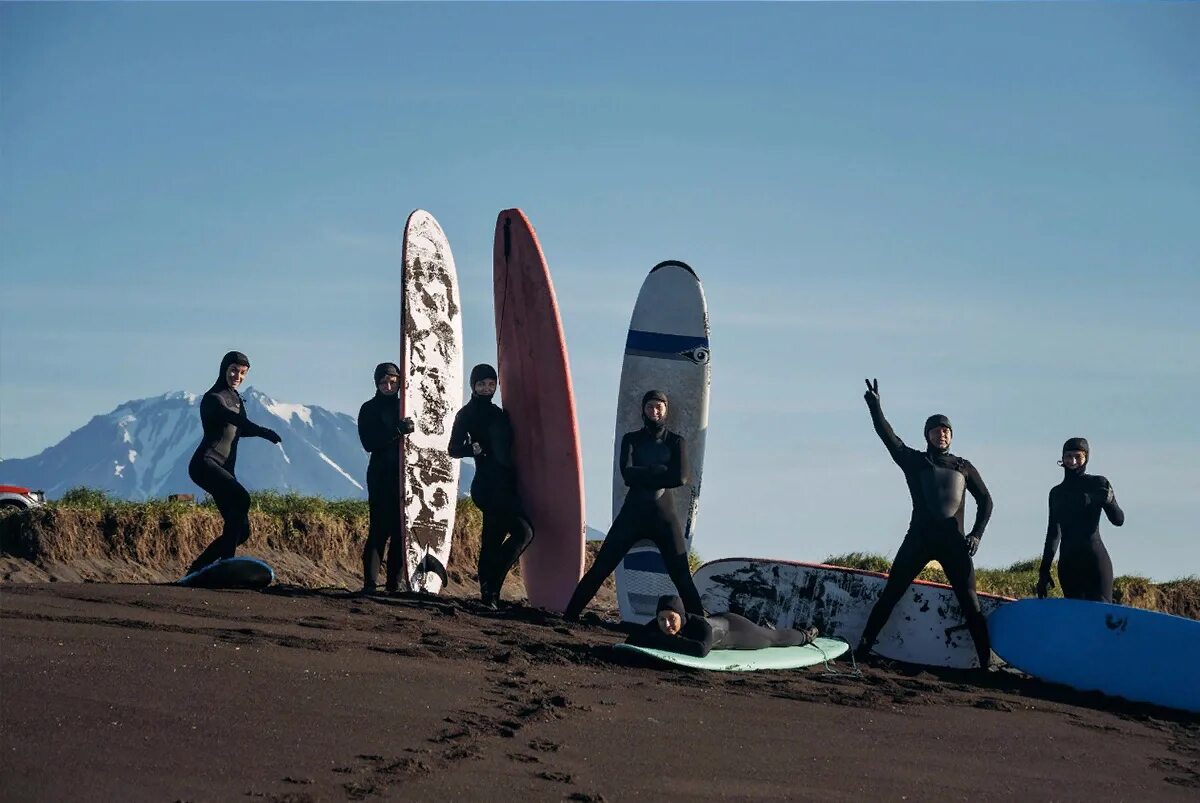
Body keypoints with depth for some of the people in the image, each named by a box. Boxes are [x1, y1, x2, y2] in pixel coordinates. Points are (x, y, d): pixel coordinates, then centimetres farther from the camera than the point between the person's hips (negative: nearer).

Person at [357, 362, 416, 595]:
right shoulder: (369, 409, 6)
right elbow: (369, 443, -9)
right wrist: (397, 431, -20)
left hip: (405, 475, 3)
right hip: (381, 477, -3)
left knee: (401, 531, -2)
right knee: (379, 529, -11)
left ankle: (394, 583, 3)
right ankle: (370, 582, -11)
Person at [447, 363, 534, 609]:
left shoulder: (497, 413, 19)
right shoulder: (467, 414, -2)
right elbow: (453, 449, -8)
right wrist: (473, 448, -26)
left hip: (505, 484, 8)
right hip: (488, 484, -8)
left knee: (493, 540, 7)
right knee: (523, 531, -18)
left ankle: (489, 593, 9)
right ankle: (491, 586, -16)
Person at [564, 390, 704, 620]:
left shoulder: (675, 442, 7)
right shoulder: (631, 439, 8)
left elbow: (680, 477, -10)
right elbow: (627, 473, -9)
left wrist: (642, 474, -9)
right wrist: (660, 471, -12)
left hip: (664, 516, 0)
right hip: (632, 514, 0)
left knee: (682, 576, -3)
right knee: (600, 568, -3)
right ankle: (569, 615, 0)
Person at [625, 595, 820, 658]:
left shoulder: (701, 625, -49)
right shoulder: (656, 625, -34)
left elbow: (701, 650, -67)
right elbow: (631, 640, -35)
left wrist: (669, 642, -60)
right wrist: (660, 640, -49)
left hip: (733, 628, -5)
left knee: (776, 639, 24)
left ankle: (806, 635, 56)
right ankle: (765, 627, 71)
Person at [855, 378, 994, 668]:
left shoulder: (963, 467, 14)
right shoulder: (914, 460, 9)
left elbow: (985, 500, 16)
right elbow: (888, 437, -2)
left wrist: (976, 534, 2)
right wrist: (874, 406, -14)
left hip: (953, 542, 1)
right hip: (918, 540, -1)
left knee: (970, 604, -5)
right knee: (890, 595, -4)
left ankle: (986, 660, -3)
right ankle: (863, 648, -1)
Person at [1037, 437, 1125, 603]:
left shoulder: (1098, 484, 3)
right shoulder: (1057, 493, 15)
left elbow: (1118, 520, -6)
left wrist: (1110, 501, -28)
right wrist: (1044, 571, 14)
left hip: (1095, 560, -4)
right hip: (1068, 563, 4)